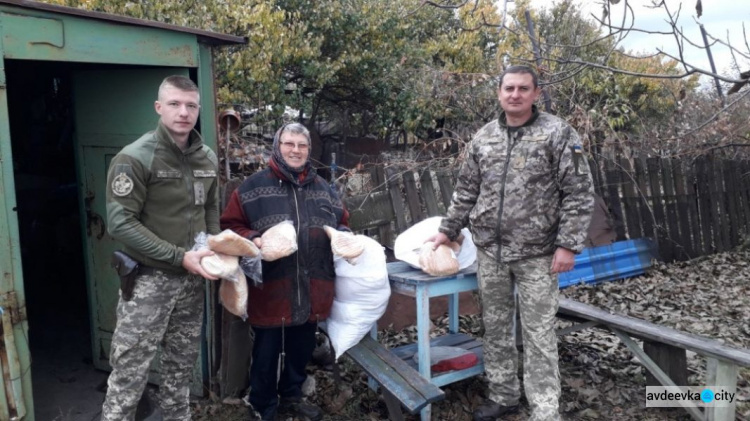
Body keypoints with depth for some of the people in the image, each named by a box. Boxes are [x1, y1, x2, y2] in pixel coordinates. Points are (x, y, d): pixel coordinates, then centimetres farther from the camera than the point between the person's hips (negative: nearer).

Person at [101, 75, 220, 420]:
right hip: (148, 279, -6)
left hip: (191, 280, 6)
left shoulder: (208, 159, 6)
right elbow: (120, 223, -19)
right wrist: (179, 257, -22)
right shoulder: (135, 158, -13)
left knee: (181, 366, 18)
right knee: (129, 373, 0)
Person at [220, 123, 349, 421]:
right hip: (270, 288, -4)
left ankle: (291, 396, 41)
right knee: (266, 352, 7)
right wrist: (251, 239, -20)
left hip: (311, 289, 5)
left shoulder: (322, 188, 11)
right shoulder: (254, 185, -3)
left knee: (302, 349, 19)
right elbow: (230, 225, -3)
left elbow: (342, 222, 20)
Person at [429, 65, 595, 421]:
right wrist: (448, 230, 14)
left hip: (536, 253, -4)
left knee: (538, 334, 1)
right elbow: (466, 192, 15)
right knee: (495, 327, 13)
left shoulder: (558, 133, -5)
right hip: (489, 250, 4)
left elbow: (579, 194, -7)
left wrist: (568, 244, -13)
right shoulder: (482, 138, 8)